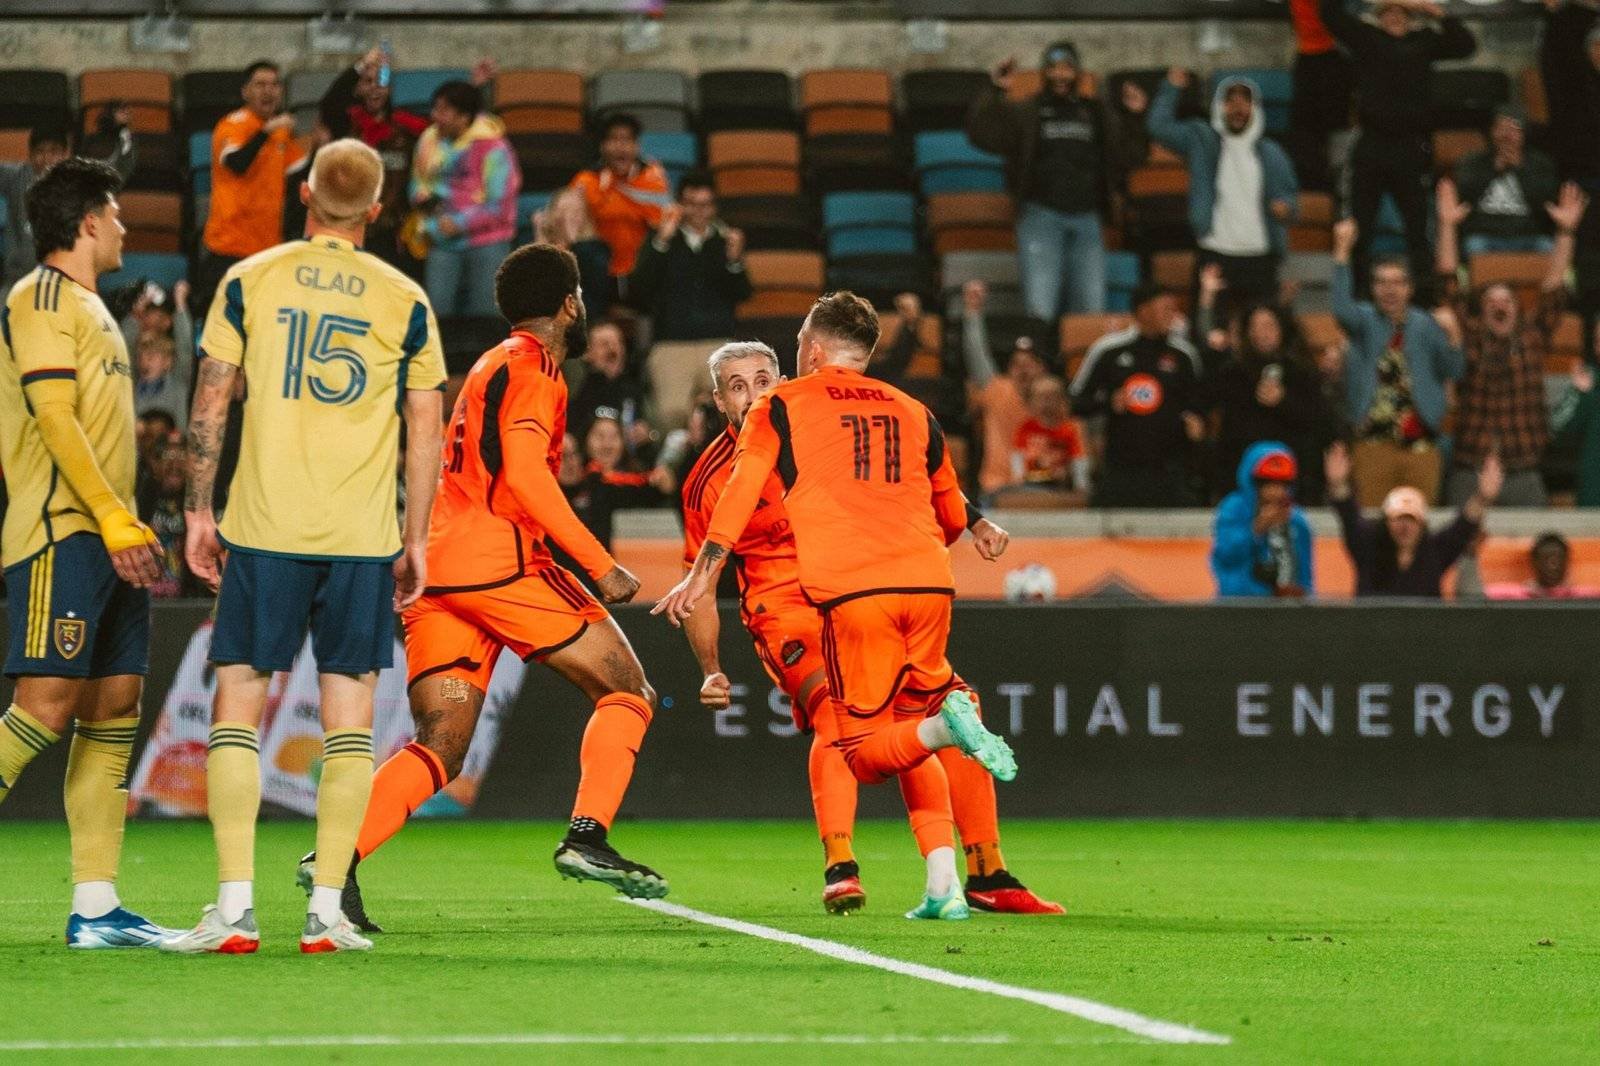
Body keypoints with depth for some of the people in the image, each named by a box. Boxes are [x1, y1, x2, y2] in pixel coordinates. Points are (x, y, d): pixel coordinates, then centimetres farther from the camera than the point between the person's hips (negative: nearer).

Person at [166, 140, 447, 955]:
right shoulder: (404, 301, 4)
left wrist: (198, 511, 9)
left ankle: (235, 906, -4)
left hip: (263, 528, -1)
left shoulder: (249, 281, 1)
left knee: (237, 705, 4)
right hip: (364, 536, 1)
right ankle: (326, 910, 1)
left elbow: (209, 405, 2)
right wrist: (417, 538, 12)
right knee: (348, 718, 5)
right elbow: (426, 428, 5)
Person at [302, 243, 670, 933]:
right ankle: (587, 837, -12)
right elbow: (524, 471, -15)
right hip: (495, 558, -8)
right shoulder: (533, 366, -2)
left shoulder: (490, 367, 27)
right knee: (628, 691, 2)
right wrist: (601, 566, -15)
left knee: (439, 749, 1)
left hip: (438, 567, 8)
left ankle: (334, 858, -17)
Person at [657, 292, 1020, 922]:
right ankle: (943, 886, 0)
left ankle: (944, 724, -29)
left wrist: (701, 576, 3)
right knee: (908, 736, 17)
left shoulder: (781, 406, 12)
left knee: (868, 754, 4)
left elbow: (741, 493, 2)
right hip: (928, 583, 4)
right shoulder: (911, 411, 23)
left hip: (851, 591, -4)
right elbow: (951, 509, 34)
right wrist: (978, 529, 56)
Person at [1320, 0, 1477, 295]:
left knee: (1419, 230, 2)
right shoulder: (1365, 38, 6)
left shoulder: (1425, 41, 7)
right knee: (1360, 229, 5)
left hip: (1412, 149, 0)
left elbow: (1466, 44, 1)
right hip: (1371, 147, 0)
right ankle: (1355, 293, 13)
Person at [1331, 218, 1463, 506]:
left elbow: (1453, 371, 5)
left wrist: (1450, 338, -15)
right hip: (1375, 441, -2)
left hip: (1420, 445, 2)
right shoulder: (1366, 321, 6)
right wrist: (1342, 253, -24)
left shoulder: (1424, 325, 11)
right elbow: (1343, 309, -17)